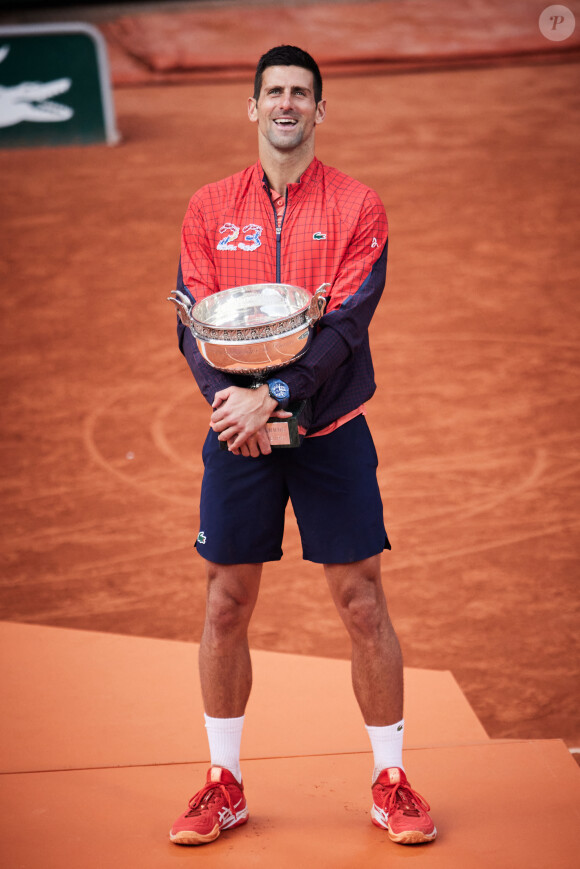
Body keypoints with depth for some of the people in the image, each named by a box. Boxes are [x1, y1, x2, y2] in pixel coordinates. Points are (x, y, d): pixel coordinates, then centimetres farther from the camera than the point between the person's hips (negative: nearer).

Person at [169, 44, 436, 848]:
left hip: (330, 430, -2)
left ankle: (391, 780, 13)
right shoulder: (210, 208, 6)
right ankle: (225, 784, 17)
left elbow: (346, 323, -10)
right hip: (238, 431, 2)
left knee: (362, 603, 0)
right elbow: (193, 321, 0)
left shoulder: (358, 207, -1)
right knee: (227, 605, 4)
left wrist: (275, 397, -21)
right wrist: (229, 398, -17)